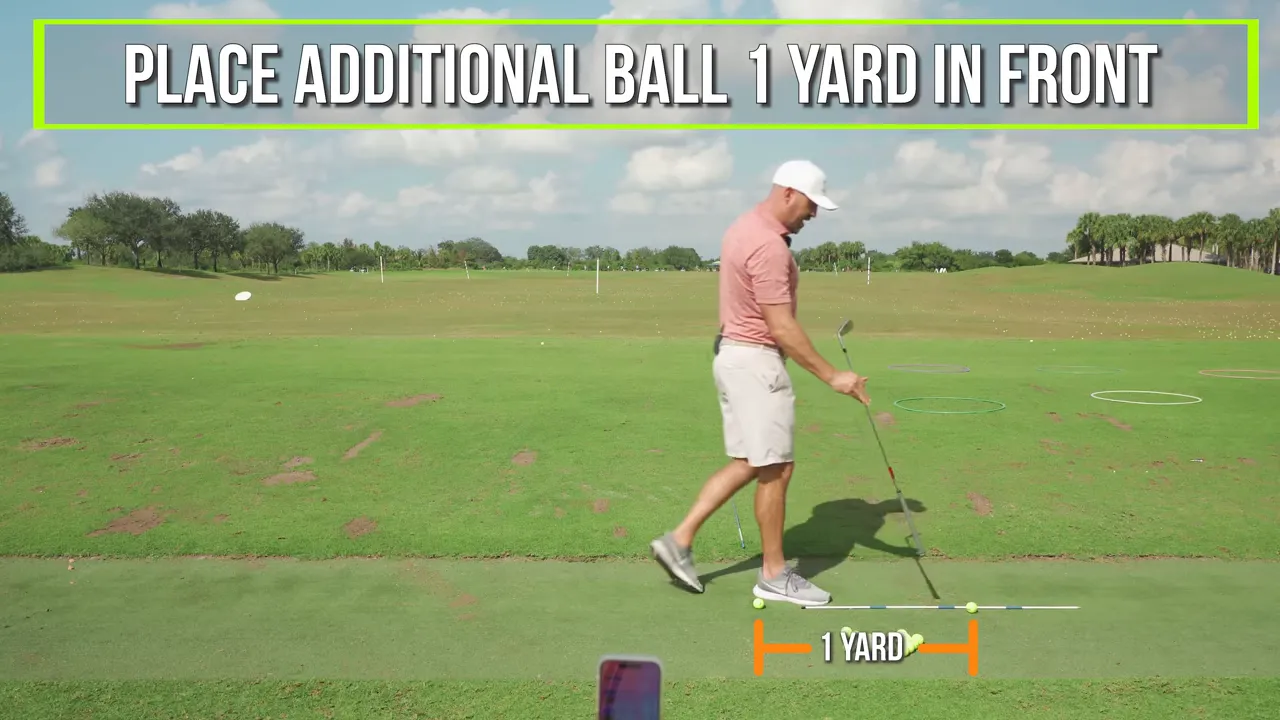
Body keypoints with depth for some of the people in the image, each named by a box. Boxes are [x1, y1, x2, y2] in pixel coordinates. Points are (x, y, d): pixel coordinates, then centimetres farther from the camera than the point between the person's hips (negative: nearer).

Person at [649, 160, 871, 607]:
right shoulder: (769, 245, -21)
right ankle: (774, 575, 13)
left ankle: (680, 540, 14)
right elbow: (782, 327, -23)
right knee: (775, 468, 0)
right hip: (756, 362, -10)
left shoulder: (744, 229, 13)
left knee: (747, 464, 15)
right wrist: (831, 376, -19)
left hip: (734, 355, 10)